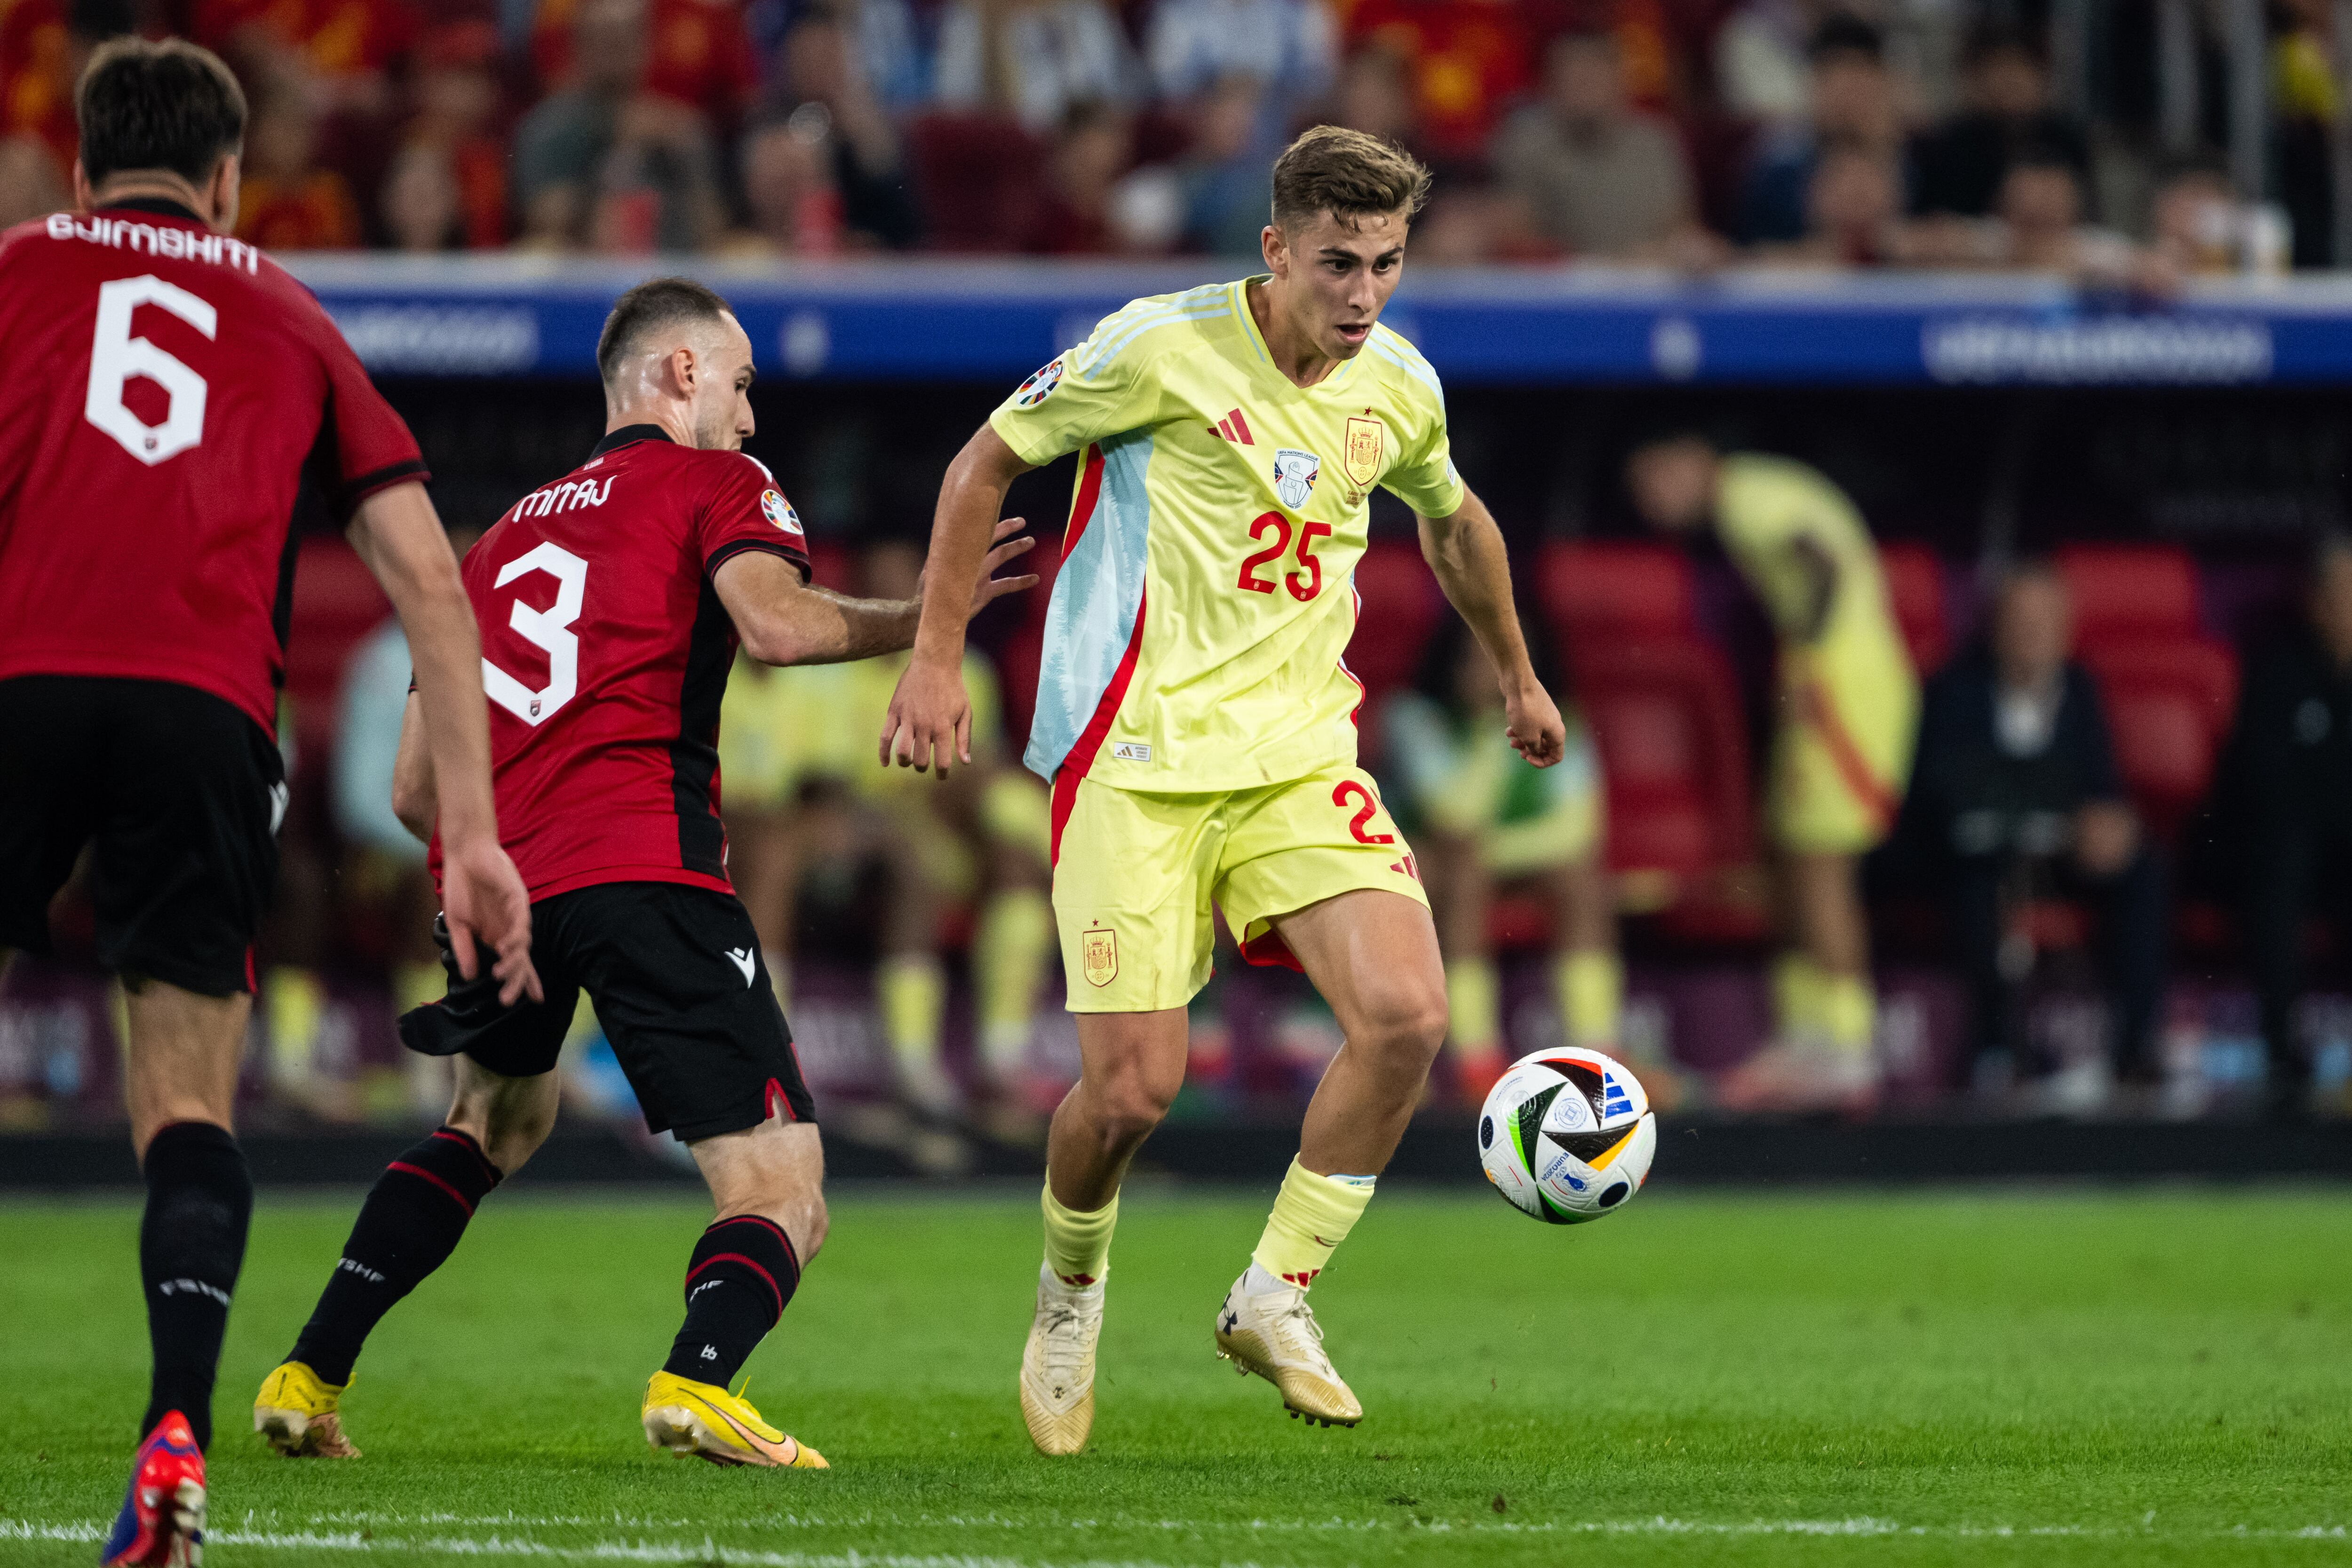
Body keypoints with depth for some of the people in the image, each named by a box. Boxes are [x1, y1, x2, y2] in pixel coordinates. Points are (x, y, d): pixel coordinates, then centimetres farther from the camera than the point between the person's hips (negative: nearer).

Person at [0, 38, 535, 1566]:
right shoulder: (290, 321, 27)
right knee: (190, 1110, 4)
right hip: (207, 710, 1)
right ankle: (177, 1429, -17)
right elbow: (431, 584, 20)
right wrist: (474, 838, 20)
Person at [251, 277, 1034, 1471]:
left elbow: (414, 787, 28)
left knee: (501, 1116, 35)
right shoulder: (713, 483, 12)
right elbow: (773, 623, -11)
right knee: (781, 1198, -5)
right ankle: (697, 1379, -36)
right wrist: (921, 619, 2)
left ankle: (308, 1380, 26)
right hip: (641, 865, -6)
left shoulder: (506, 535, 30)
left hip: (495, 876, 6)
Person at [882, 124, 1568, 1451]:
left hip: (1300, 756, 4)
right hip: (1136, 758, -4)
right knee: (1134, 1087, -11)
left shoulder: (1401, 386, 5)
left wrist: (1517, 675, 39)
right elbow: (989, 460, 1)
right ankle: (1073, 1282, 23)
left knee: (1409, 1015, -17)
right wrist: (938, 657, -3)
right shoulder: (1164, 346, -10)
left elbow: (1453, 519, 28)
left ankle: (1274, 1297, 1)